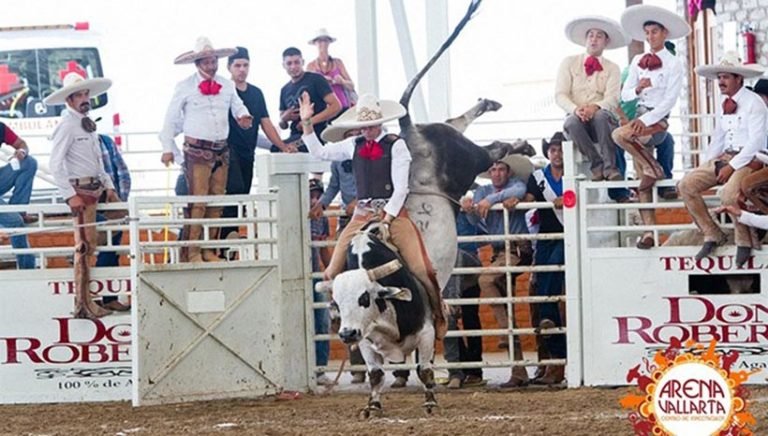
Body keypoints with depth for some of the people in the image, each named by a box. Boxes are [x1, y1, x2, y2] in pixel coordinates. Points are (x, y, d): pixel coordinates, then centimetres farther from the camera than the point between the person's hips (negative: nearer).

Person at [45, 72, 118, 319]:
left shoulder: (87, 124, 16)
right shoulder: (67, 126, -10)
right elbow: (56, 165, -15)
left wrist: (109, 186, 13)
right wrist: (70, 195, -19)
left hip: (96, 187, 9)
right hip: (81, 190, -9)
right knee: (85, 246, -9)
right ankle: (82, 305, -7)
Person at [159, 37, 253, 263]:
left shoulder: (226, 85, 11)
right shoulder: (185, 87, -1)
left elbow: (237, 105, 21)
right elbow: (171, 119, 2)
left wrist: (243, 116, -4)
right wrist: (168, 148, -3)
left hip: (221, 151, 5)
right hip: (197, 150, -5)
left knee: (217, 202, 6)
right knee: (197, 202, -11)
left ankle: (209, 250, 13)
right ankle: (192, 252, -9)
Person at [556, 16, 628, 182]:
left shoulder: (612, 68, 12)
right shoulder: (569, 63, 14)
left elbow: (612, 99, -3)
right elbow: (560, 95, 4)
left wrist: (595, 107, -25)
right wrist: (575, 109, -18)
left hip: (601, 116, 0)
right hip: (577, 117, 0)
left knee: (601, 116, -37)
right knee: (572, 122, -36)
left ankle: (609, 166, -36)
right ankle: (597, 165, -31)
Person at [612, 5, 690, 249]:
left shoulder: (673, 64, -3)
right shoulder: (638, 61, 13)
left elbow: (670, 99, -10)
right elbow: (625, 94, 12)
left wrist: (646, 120, -21)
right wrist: (637, 89, -10)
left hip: (658, 120, -5)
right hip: (640, 117, 5)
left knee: (620, 135, -32)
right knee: (642, 182, -3)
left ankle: (654, 171, -13)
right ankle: (649, 230, -4)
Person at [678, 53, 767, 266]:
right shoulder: (723, 104, 14)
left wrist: (732, 166, -21)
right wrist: (705, 165, 7)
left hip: (748, 160, -8)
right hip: (724, 157, 8)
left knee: (729, 193, -35)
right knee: (687, 185, -7)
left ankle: (744, 241, -13)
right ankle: (711, 234, 0)